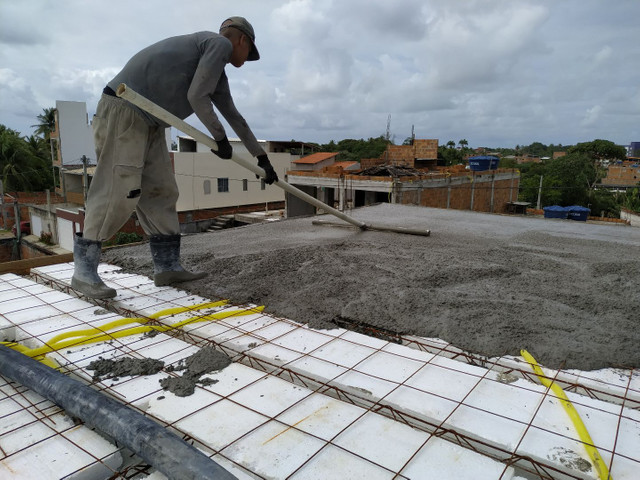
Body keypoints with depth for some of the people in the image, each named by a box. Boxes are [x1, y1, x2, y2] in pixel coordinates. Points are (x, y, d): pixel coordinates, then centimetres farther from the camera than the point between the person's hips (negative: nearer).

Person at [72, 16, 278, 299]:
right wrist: (221, 139, -3)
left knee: (161, 193, 6)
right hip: (123, 109, -10)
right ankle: (84, 271, -3)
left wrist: (263, 158, 33)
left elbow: (234, 117, 29)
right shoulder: (221, 44, -5)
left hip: (150, 121, 10)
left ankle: (167, 267, 10)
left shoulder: (217, 75, 22)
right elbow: (196, 97, -15)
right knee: (118, 193, -12)